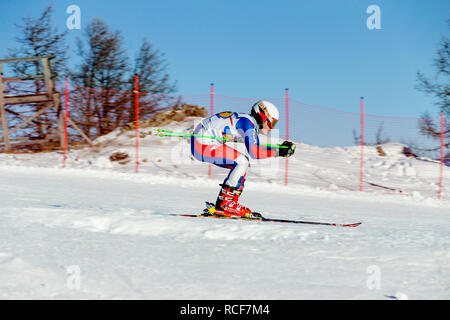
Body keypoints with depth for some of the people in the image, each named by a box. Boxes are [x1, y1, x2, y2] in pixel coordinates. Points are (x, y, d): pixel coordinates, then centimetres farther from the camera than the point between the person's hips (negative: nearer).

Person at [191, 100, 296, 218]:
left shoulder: (252, 124, 15)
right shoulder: (248, 123, -14)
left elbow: (256, 148, 21)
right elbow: (254, 152, -22)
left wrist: (282, 148, 15)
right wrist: (278, 151, -14)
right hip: (203, 145, -10)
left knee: (241, 164, 11)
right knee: (242, 161, -13)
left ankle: (231, 204, 9)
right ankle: (224, 204, -11)